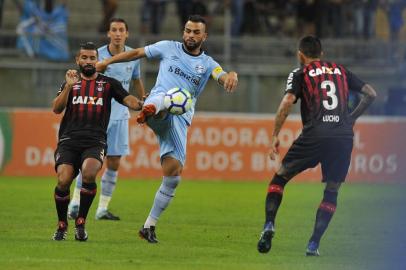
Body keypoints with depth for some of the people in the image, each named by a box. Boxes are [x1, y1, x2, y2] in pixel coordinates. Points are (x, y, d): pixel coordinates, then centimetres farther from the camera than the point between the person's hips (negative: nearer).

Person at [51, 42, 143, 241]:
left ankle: (81, 223, -14)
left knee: (89, 173, -31)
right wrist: (68, 86, -8)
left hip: (95, 142, -1)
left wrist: (141, 104, -21)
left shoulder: (108, 84, 16)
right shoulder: (70, 83, 19)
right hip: (69, 141, 1)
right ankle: (62, 225, 2)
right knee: (63, 180, -21)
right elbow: (56, 109, 5)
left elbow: (128, 100, 2)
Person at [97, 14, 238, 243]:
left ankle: (149, 226, 3)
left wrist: (231, 76, -33)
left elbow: (223, 78, -8)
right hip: (159, 111, -1)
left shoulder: (207, 64, 11)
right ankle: (149, 111, -78)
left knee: (174, 173, -6)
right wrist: (107, 62, 22)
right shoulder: (169, 48, 12)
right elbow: (138, 53, 24)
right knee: (163, 99, -39)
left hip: (180, 119, 1)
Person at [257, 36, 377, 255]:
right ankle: (314, 244, 4)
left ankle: (269, 225, -7)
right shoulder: (341, 71, 20)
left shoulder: (300, 74, 8)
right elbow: (370, 94, 18)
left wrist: (275, 136, -4)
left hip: (314, 136, -3)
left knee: (280, 177, 12)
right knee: (332, 192, 13)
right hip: (344, 137, 3)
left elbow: (287, 102, -8)